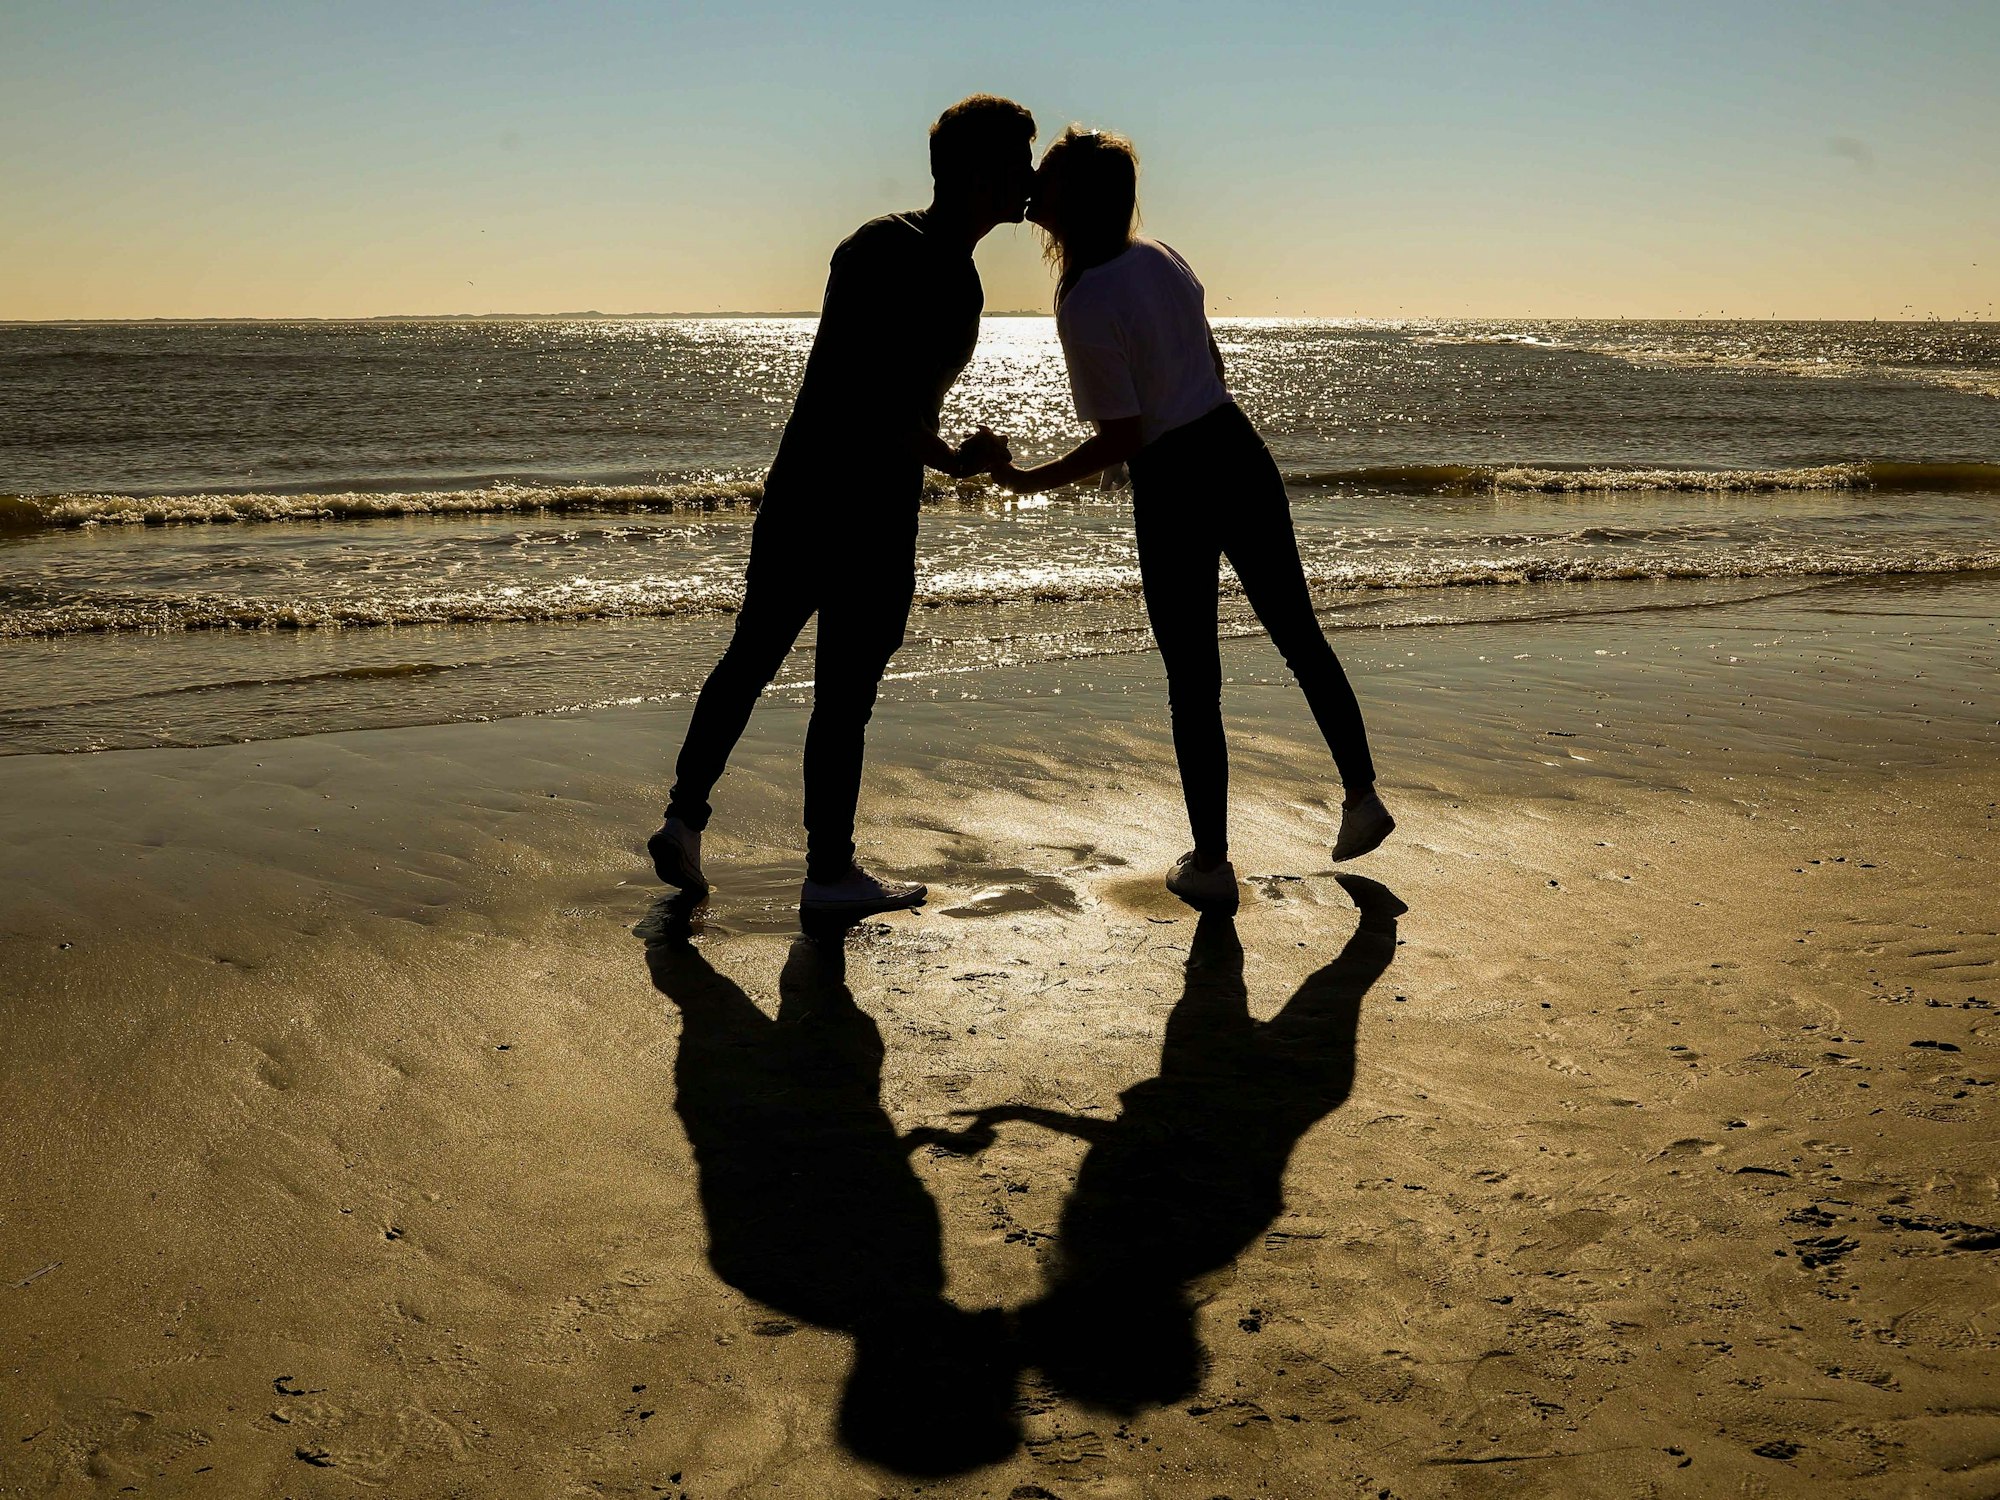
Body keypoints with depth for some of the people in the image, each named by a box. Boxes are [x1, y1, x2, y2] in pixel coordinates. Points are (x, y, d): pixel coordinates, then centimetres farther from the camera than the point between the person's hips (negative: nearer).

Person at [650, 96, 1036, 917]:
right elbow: (904, 422, -22)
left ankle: (683, 817, 20)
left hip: (795, 487, 8)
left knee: (749, 660, 17)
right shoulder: (950, 287, -18)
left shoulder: (872, 239, 8)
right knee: (844, 693, 3)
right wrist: (959, 461, -3)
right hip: (870, 513, -8)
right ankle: (829, 871, 14)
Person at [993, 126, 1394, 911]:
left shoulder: (1085, 304, -17)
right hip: (1239, 454, 7)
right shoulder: (1161, 258, 6)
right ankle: (1362, 796, 29)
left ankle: (1209, 863, 13)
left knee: (1192, 680, 5)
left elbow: (1122, 438, -17)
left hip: (1173, 489, -7)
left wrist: (1027, 479, -9)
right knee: (1298, 632, 19)